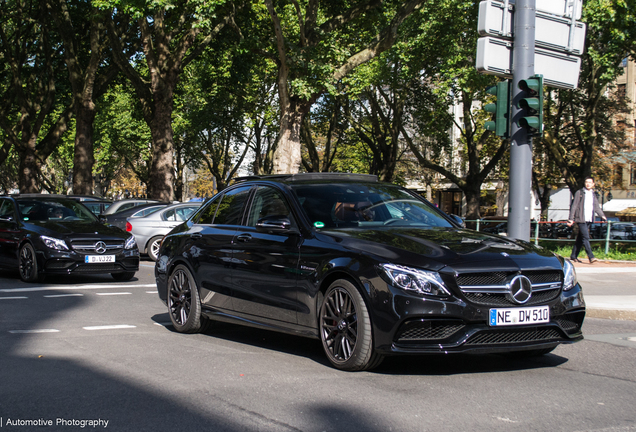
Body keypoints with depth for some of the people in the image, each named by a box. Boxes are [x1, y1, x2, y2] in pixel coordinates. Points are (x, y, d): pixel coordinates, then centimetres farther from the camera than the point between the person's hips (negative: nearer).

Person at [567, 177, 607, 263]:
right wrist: (571, 219, -7)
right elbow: (574, 206, -3)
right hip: (581, 219, -6)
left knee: (580, 238, 9)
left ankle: (574, 256, 17)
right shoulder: (579, 193, -1)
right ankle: (591, 257, -18)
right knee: (586, 238, -13)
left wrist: (602, 216, 1)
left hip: (589, 220, 6)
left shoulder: (593, 195, 15)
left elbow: (597, 207, 18)